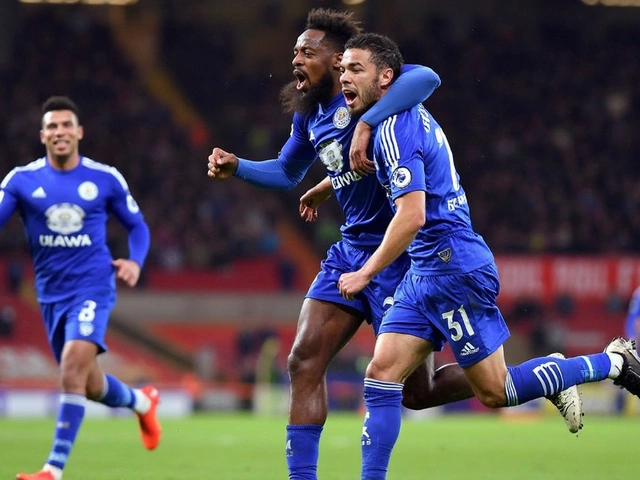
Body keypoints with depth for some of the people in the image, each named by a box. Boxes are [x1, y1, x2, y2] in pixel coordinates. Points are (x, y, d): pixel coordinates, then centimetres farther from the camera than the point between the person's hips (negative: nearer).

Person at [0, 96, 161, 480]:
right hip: (52, 293, 3)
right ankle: (141, 401, 47)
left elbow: (137, 225, 11)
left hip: (93, 286, -3)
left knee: (73, 365, -24)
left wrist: (135, 262, -8)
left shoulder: (105, 179, -1)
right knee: (90, 386, 12)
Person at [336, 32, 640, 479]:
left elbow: (412, 216, -24)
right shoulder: (412, 115, 13)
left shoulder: (394, 128, -17)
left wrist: (366, 273, -16)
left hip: (454, 269, -10)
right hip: (426, 274, 10)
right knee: (381, 375, 1)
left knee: (494, 392, -1)